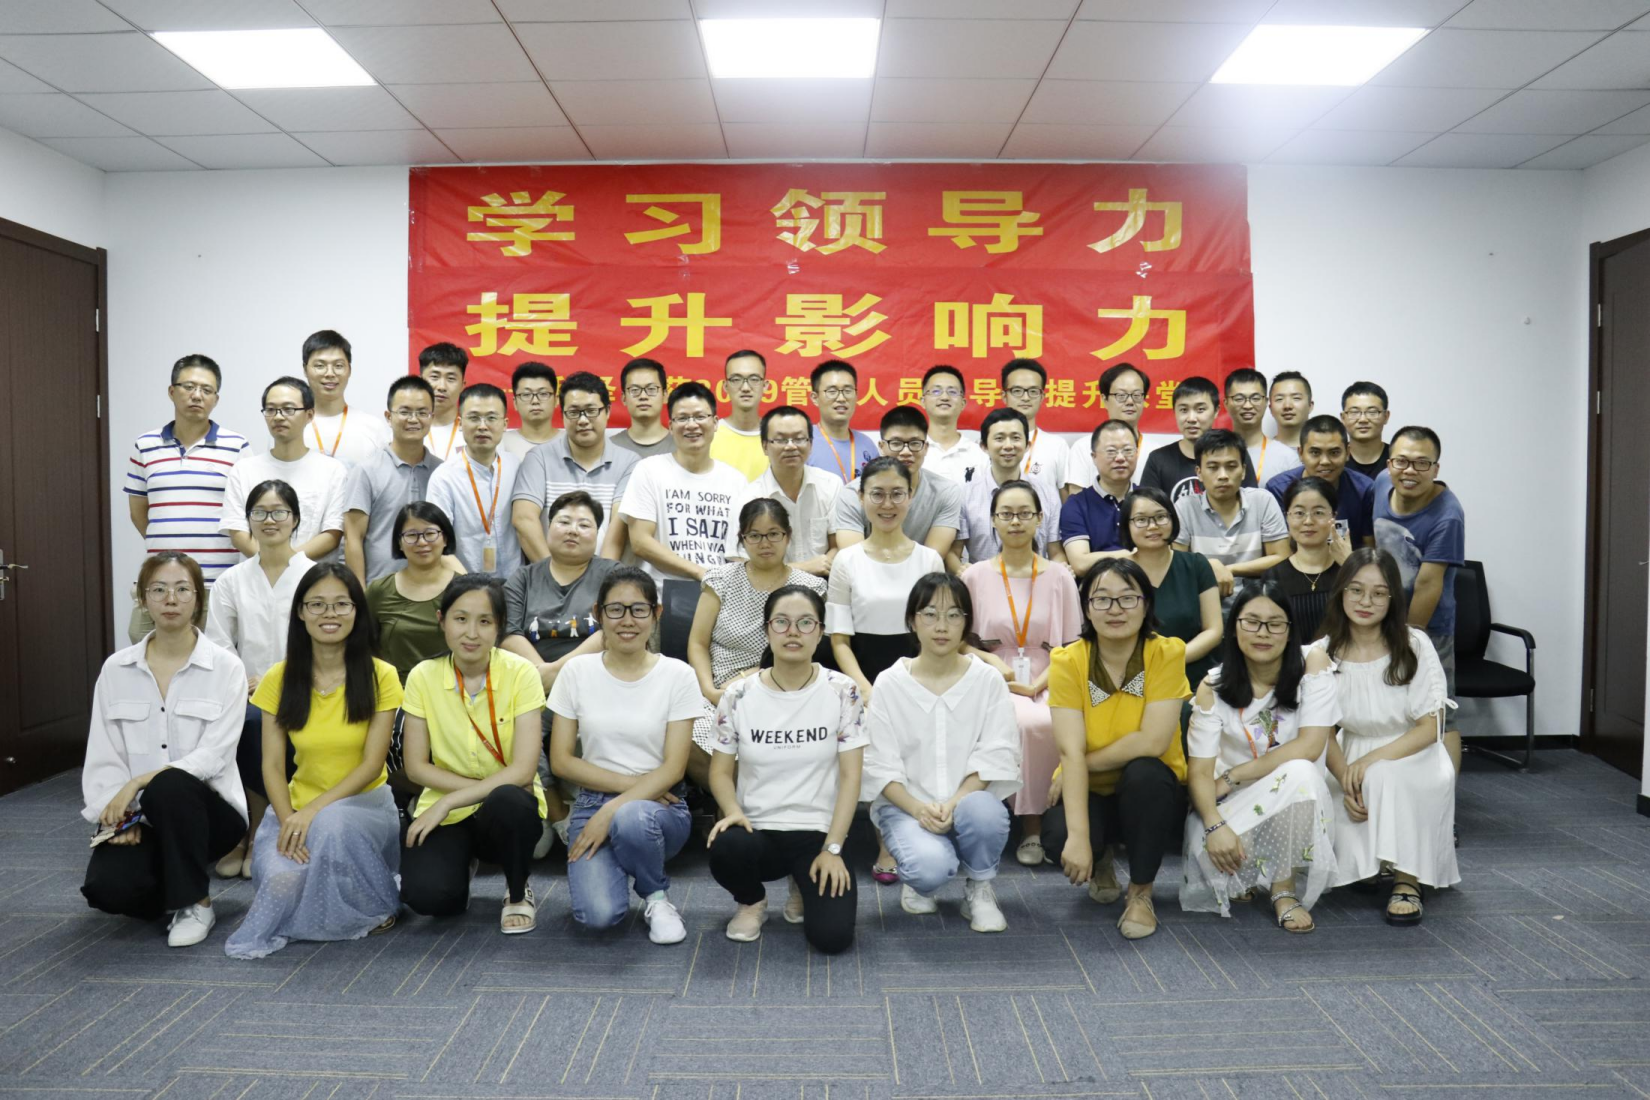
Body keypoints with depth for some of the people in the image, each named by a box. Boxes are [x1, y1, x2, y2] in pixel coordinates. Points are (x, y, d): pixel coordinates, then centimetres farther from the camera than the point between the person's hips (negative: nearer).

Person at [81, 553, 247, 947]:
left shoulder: (225, 667, -6)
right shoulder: (116, 669, 3)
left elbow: (213, 755, -14)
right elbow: (102, 756, 0)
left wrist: (139, 781, -24)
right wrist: (119, 814, -15)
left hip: (203, 809, -2)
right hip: (136, 814, 2)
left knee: (167, 786, -36)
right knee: (105, 887, -26)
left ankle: (194, 902, -14)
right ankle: (170, 883, 12)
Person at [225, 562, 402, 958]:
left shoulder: (380, 676, -7)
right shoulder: (280, 679, 1)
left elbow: (371, 765, -11)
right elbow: (272, 765, -2)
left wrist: (313, 811, -21)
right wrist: (287, 819, -18)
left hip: (363, 804, -2)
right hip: (296, 806, 2)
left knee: (333, 824, -36)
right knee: (281, 879, -28)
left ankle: (377, 907, -7)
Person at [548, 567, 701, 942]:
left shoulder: (677, 675, -5)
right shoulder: (577, 672, 0)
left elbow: (673, 767, -8)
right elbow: (561, 761, -1)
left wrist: (612, 811, -19)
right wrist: (631, 782, -12)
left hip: (659, 806, -1)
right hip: (593, 801, 1)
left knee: (631, 818, -38)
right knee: (598, 914, -24)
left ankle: (656, 897, -5)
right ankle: (604, 868, 13)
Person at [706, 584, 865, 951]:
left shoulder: (842, 692, -5)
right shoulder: (738, 696, -2)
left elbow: (850, 776, -5)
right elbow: (721, 770, 4)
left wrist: (832, 848, -12)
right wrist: (733, 811, -18)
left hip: (818, 832, -1)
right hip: (757, 830, 1)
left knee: (831, 936, -22)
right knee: (726, 847, -35)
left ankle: (807, 887, 16)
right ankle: (751, 902, 3)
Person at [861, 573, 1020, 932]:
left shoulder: (987, 680, -1)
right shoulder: (889, 684, -3)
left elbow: (995, 756, -7)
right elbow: (881, 765, -6)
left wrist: (954, 803, -22)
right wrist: (918, 809, -22)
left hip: (969, 798, 1)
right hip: (906, 804, -1)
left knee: (983, 811, -35)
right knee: (931, 865, -31)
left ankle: (979, 888, -1)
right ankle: (919, 881, 10)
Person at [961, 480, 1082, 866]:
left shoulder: (1059, 577, 9)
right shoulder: (975, 576, 8)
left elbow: (1071, 648, 7)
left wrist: (1037, 686, -9)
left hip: (1047, 683, 1)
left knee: (1050, 722, -34)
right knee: (1025, 722, -34)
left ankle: (1034, 824, -14)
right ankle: (1031, 826, -16)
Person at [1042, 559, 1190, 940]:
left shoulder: (1167, 653, -15)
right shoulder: (1068, 661, -14)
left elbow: (1153, 742, -24)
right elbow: (1070, 753, -22)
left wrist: (1086, 761, -18)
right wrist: (1079, 836, -32)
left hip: (1150, 793, 0)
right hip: (1090, 792, 1)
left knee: (1144, 771, -34)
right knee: (1058, 836, -31)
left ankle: (1141, 892, -9)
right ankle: (1100, 864, 10)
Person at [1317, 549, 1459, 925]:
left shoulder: (1414, 646, -12)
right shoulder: (1322, 654, -7)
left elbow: (1429, 728, -12)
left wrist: (1372, 760, -27)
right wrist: (1346, 782, -21)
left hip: (1414, 754, -2)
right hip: (1354, 759, 3)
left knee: (1385, 776, -36)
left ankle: (1407, 882, -22)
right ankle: (1367, 864, 12)